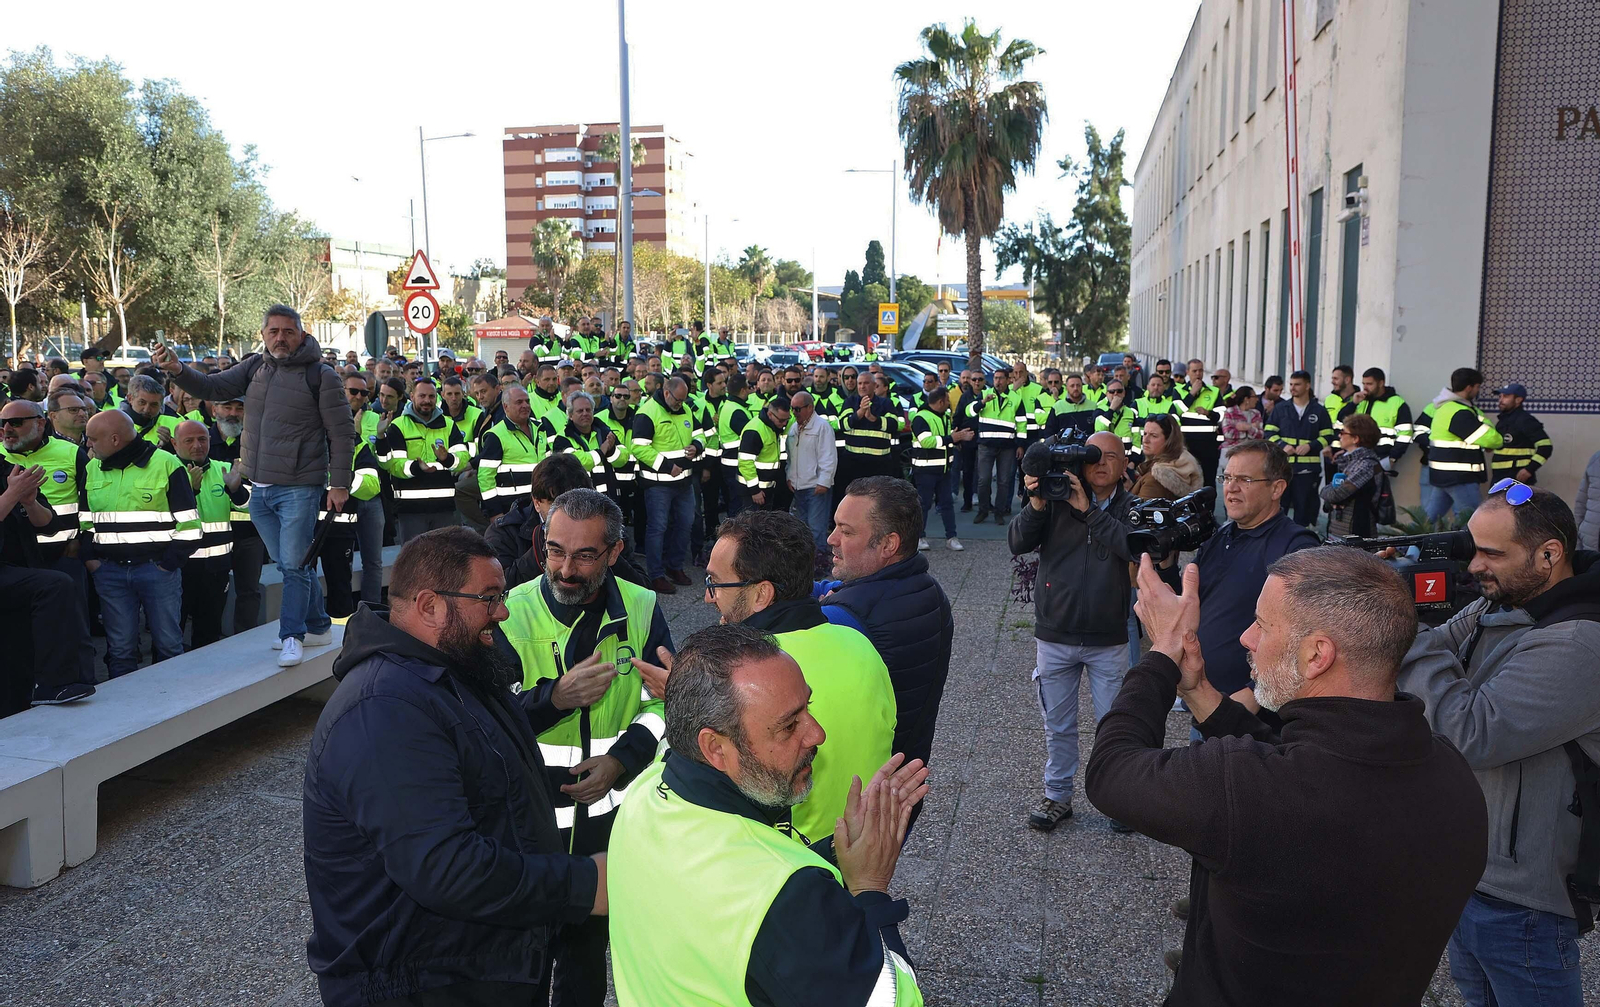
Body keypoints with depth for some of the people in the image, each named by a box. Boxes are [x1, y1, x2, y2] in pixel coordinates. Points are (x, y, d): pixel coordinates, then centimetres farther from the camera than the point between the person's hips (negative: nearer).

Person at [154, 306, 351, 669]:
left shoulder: (321, 375, -6)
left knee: (294, 563, -6)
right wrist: (178, 371, -16)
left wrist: (339, 483, -10)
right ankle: (318, 627, 26)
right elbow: (213, 388, 4)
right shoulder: (254, 367, 10)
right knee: (289, 564, 14)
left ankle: (291, 635, 4)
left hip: (299, 488, -6)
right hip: (259, 488, 6)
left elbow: (342, 433, -7)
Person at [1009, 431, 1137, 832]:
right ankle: (1057, 795, 27)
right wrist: (1036, 505, -24)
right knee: (1058, 724, 13)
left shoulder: (1132, 509, -1)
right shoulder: (1056, 501, -1)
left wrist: (1088, 510, -23)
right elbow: (1017, 544, -8)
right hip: (1055, 636, 1)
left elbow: (1135, 547, -22)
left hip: (1108, 640, -1)